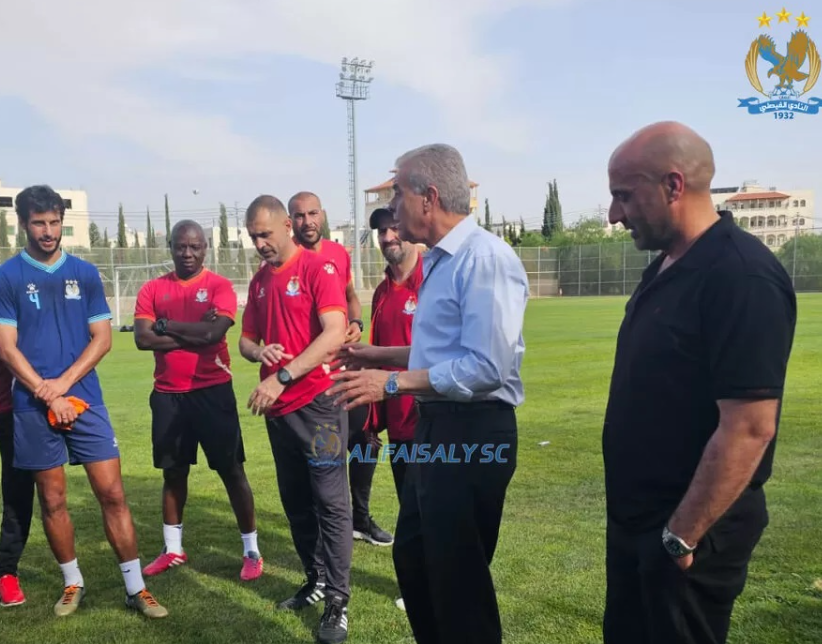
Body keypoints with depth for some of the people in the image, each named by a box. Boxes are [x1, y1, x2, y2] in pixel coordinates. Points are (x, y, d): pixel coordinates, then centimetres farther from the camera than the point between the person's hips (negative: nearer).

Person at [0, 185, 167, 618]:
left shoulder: (85, 273, 6)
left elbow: (102, 338, 3)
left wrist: (64, 382, -10)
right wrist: (48, 396, -12)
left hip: (85, 399, 1)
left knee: (112, 493, -1)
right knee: (52, 500, 9)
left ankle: (135, 588, 8)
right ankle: (72, 583, 26)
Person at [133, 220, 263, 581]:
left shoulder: (219, 286, -4)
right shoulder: (153, 289, 5)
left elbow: (214, 332, -19)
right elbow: (142, 339, -8)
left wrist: (166, 325, -8)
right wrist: (194, 334, -14)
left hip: (212, 391, -3)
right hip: (168, 394, 4)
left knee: (231, 470, 2)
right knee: (173, 471, 15)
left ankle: (251, 551, 13)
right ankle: (172, 549, 30)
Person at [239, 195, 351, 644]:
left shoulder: (318, 269, -8)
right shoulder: (259, 282, 13)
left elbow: (335, 334, -20)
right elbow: (246, 340, 18)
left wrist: (282, 376, -24)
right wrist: (259, 351, -7)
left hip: (316, 402, -7)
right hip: (277, 407, 7)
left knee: (329, 501, -2)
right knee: (296, 501, 14)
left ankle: (338, 600, 8)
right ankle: (316, 580, 29)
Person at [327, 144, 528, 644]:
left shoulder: (485, 257, -19)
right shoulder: (440, 259, 13)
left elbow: (486, 367, -26)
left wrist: (392, 382, -21)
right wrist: (379, 355, 19)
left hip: (474, 434, -10)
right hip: (437, 427, 10)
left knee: (459, 577, 6)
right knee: (412, 558, 23)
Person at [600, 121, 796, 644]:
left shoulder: (742, 276, -22)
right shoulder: (666, 269, 7)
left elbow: (749, 429, -26)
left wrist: (680, 538, -20)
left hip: (688, 529, -9)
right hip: (636, 517, 9)